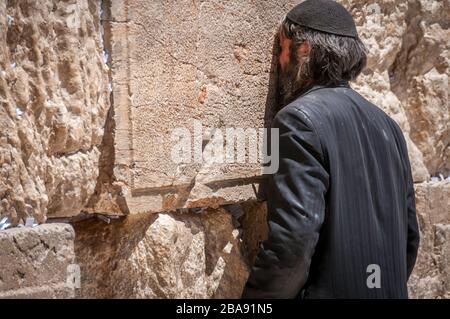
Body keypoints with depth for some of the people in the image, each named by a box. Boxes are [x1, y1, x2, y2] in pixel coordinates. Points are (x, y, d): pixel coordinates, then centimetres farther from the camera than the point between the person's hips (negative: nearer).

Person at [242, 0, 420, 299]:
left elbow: (293, 237, -24)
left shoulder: (300, 118, -14)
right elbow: (409, 233, 13)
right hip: (390, 290, 7)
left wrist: (254, 295, -13)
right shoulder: (386, 124, 8)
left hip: (329, 290, -7)